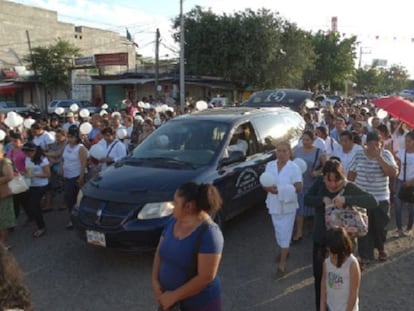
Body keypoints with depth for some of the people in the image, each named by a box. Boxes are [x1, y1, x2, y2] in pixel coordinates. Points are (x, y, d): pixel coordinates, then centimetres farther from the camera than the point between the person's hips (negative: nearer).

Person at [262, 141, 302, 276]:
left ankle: (282, 264, 7)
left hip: (288, 205, -5)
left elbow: (298, 188, -18)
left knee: (284, 233, -1)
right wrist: (268, 187, -21)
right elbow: (265, 183, 3)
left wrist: (279, 190, -27)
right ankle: (284, 251, 43)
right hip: (274, 204, 5)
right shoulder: (270, 165, -1)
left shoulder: (294, 167, -14)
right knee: (279, 231, 19)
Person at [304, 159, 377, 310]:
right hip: (320, 238, 4)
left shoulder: (349, 187, -19)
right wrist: (323, 199, -31)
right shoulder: (319, 182, -9)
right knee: (318, 275, 18)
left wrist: (346, 199, -41)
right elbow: (306, 199, -12)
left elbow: (373, 201, -28)